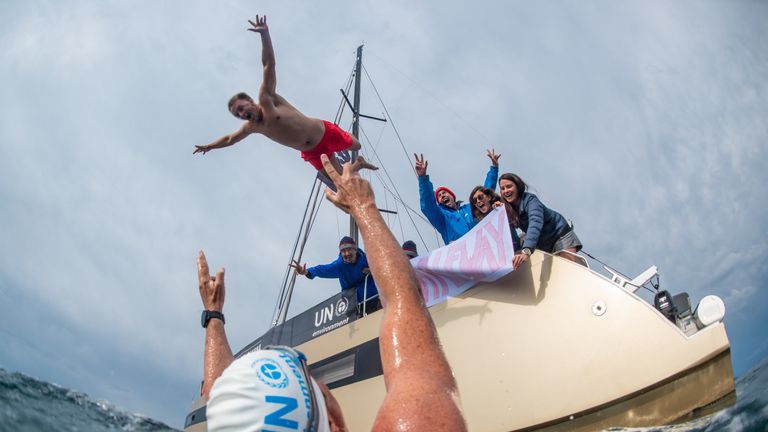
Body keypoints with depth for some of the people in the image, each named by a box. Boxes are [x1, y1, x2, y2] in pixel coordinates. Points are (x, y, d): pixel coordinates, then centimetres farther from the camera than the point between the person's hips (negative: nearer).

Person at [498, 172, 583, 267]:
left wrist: (526, 251, -60)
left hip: (559, 234, -6)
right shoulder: (508, 208, -4)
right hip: (542, 243, 7)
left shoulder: (530, 200, -25)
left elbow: (535, 224, -44)